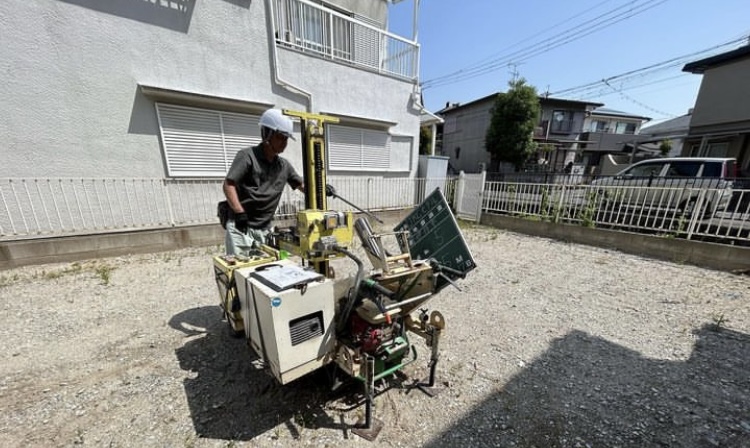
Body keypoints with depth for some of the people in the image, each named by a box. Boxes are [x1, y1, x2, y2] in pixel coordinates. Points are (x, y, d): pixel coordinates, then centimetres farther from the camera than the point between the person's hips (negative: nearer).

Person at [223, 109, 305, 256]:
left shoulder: (284, 165, 10)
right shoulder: (247, 155, -6)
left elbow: (302, 185, 15)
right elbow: (228, 185, -11)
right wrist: (240, 213, -20)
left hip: (264, 230, 5)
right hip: (240, 227, -5)